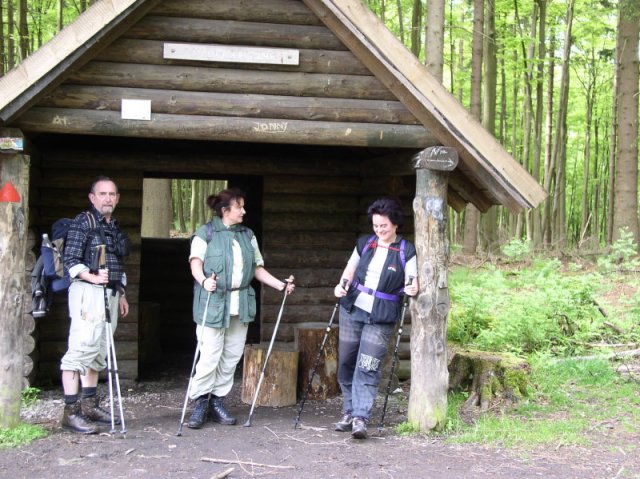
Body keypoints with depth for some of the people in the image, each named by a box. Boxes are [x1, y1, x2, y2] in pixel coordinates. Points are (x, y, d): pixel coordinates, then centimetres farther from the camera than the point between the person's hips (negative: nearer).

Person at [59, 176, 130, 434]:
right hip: (88, 291, -8)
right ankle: (71, 411, -13)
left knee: (98, 352, 11)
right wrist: (92, 277, -20)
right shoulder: (83, 222, -3)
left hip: (110, 293, 8)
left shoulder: (115, 227, 20)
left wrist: (121, 294, 21)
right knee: (81, 348, -13)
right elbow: (70, 259, -9)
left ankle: (89, 405, 18)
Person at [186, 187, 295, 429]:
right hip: (213, 302, -5)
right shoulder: (206, 233, 0)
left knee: (232, 355, 6)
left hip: (241, 303, 5)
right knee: (210, 355, -9)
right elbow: (196, 262, -10)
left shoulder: (248, 235, 16)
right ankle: (200, 402, 2)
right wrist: (204, 281, -30)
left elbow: (258, 268, 16)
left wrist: (280, 285, 5)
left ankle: (217, 401, 16)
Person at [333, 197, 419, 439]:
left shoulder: (406, 251, -2)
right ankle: (348, 412, 20)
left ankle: (360, 418, -11)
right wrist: (341, 286, -2)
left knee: (367, 368, -11)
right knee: (346, 362, 7)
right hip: (352, 310, 4)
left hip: (381, 318, -4)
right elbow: (350, 269, 16)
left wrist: (412, 288, -25)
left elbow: (412, 281, -2)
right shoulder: (364, 243, 8)